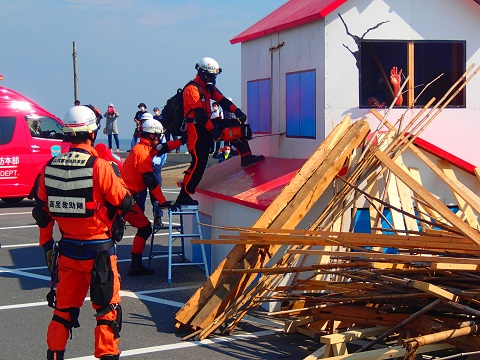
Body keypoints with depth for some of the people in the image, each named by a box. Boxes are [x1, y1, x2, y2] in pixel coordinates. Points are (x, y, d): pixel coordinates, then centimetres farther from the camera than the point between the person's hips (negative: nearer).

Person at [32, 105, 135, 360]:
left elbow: (42, 212, 7)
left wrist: (47, 247, 18)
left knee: (64, 307, 17)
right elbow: (124, 202, -9)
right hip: (99, 250, -5)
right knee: (107, 308, 5)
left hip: (68, 250, 5)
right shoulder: (98, 166, -16)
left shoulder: (50, 167, 0)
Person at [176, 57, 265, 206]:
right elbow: (200, 114, -24)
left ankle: (246, 157, -2)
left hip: (206, 124, 9)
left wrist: (238, 112, -9)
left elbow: (223, 101, 7)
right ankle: (183, 196, -8)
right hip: (195, 129, -9)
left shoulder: (209, 87, 14)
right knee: (199, 162, -13)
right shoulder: (192, 89, -16)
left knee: (235, 125, 1)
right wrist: (213, 130, -29)